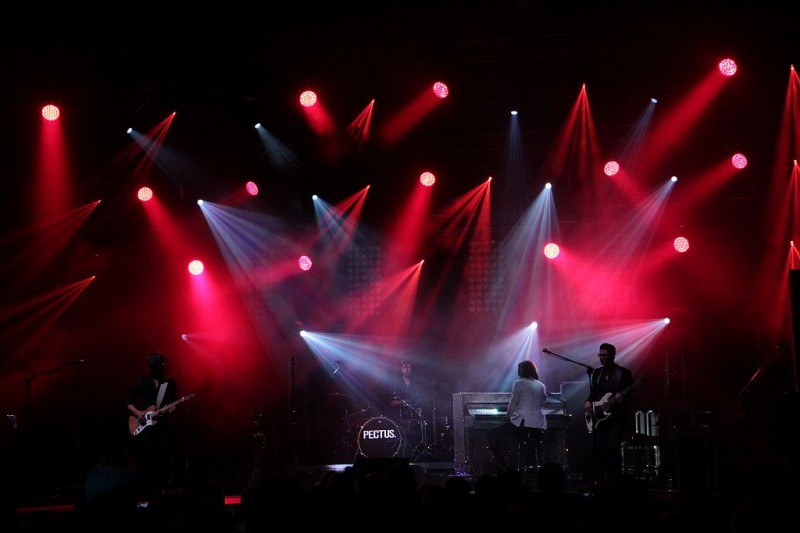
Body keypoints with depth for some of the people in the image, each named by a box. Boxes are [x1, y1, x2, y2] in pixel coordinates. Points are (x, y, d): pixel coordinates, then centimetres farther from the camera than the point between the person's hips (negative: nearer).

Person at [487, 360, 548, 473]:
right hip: (540, 429, 7)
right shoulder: (542, 386, 17)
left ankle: (504, 468, -1)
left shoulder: (519, 383, 0)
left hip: (523, 424, -7)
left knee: (491, 434, 4)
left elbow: (512, 406, -1)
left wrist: (508, 417, 18)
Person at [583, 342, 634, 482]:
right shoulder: (596, 373, 15)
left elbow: (630, 394, -3)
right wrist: (588, 402, 1)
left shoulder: (624, 373, 0)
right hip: (599, 417, 5)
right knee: (597, 449, -2)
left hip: (616, 416, -5)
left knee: (613, 448, -14)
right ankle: (598, 482, 1)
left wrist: (621, 398, -23)